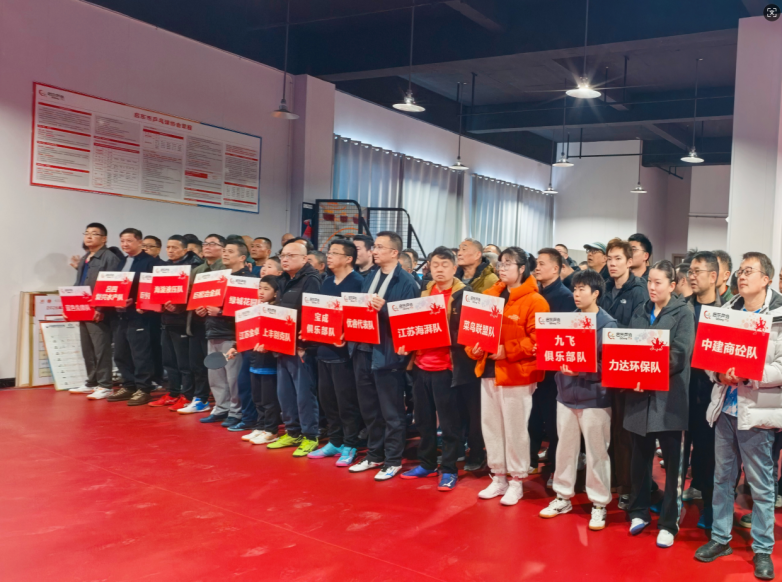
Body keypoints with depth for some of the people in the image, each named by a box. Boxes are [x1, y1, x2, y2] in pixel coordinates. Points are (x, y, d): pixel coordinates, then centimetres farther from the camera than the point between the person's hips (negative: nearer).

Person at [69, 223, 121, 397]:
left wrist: (101, 308, -21)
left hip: (98, 312, -9)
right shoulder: (83, 260, 20)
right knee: (87, 350, 14)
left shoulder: (109, 258, -8)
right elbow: (77, 285, 23)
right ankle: (91, 382, 23)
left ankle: (105, 385, 0)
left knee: (101, 350, -5)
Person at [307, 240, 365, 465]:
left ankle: (350, 446, 12)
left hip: (344, 350, -8)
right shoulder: (327, 283, 14)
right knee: (326, 398, 14)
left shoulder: (357, 283, -10)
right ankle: (334, 441, 26)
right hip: (324, 348, 8)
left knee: (346, 400, 0)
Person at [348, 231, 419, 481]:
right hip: (364, 349, 7)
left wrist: (384, 308, -26)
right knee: (369, 408, 17)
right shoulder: (370, 277, 12)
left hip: (387, 352, -7)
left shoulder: (406, 282, -10)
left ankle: (393, 461, 17)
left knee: (391, 411, 5)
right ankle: (374, 455, 30)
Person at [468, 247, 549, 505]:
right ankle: (498, 478, 26)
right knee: (490, 425, 12)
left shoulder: (534, 300, -9)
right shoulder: (489, 295, 11)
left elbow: (538, 338, -16)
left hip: (517, 373, -6)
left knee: (515, 429, 3)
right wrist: (473, 348, -5)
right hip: (488, 370, 7)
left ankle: (516, 482, 17)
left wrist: (507, 351, -23)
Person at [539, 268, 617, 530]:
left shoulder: (608, 325, -9)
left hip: (595, 398, -5)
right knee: (565, 448, 13)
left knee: (597, 453, 3)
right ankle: (563, 497, 26)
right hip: (566, 394, 5)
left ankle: (599, 504, 16)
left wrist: (581, 369, -25)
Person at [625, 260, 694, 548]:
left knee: (672, 462, 4)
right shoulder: (640, 312, 12)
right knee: (640, 457, 11)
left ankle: (669, 523, 14)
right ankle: (639, 512, 26)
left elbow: (680, 355, -12)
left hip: (669, 397, -4)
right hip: (639, 394, 4)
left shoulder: (684, 313, -2)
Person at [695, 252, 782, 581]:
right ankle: (720, 538, 29)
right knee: (722, 477, 15)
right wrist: (719, 374, -11)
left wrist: (747, 375, -23)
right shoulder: (727, 311, 8)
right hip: (724, 407, 5)